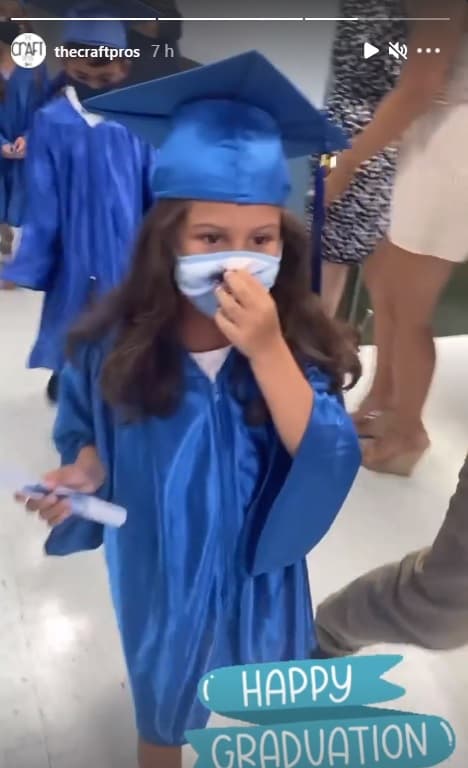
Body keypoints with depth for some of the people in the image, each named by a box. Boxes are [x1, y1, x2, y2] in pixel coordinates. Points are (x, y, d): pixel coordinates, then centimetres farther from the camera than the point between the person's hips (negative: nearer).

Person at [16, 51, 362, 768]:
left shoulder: (298, 340, -22)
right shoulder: (118, 341, -22)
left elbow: (327, 461, -31)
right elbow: (93, 432, -5)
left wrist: (267, 352, -41)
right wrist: (83, 473, -26)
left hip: (258, 549, 0)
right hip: (160, 552, 0)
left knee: (263, 657, 29)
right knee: (164, 681, 27)